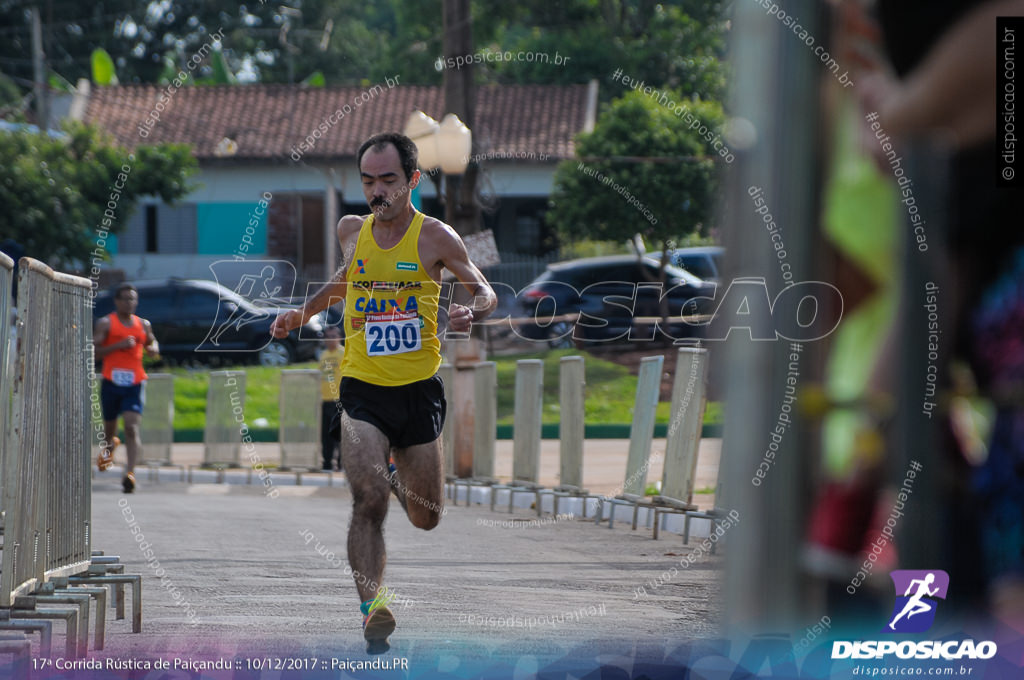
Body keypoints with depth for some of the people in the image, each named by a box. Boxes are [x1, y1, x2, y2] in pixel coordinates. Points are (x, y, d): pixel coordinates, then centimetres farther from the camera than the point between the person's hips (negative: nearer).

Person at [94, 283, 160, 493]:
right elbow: (93, 352, -9)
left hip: (135, 384, 1)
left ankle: (130, 473, -24)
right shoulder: (106, 323, -1)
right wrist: (119, 345, -19)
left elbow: (152, 345, 28)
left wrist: (153, 349, 3)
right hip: (111, 383, -1)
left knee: (132, 428, -16)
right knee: (109, 427, 14)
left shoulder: (143, 325, 10)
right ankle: (109, 444, 52)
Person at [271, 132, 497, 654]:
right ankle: (372, 603, -23)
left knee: (426, 518, 13)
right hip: (363, 389, 1)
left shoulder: (434, 236, -6)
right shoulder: (351, 230, 5)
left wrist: (471, 311, -24)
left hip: (420, 389, -1)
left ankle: (397, 476, 46)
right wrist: (305, 312, 19)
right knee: (368, 501, -22)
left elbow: (484, 291, -2)